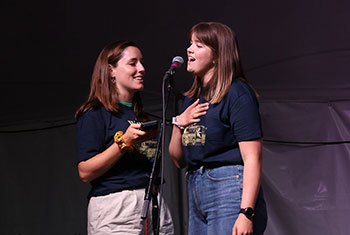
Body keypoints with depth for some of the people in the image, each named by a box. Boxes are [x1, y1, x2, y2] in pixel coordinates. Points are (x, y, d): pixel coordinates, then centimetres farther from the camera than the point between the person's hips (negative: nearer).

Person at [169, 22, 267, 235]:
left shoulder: (237, 93, -7)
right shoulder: (192, 99, 17)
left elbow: (252, 158, -15)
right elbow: (179, 160, 20)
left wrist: (246, 213, -22)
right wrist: (179, 125, 2)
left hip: (229, 192, -8)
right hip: (196, 192, 8)